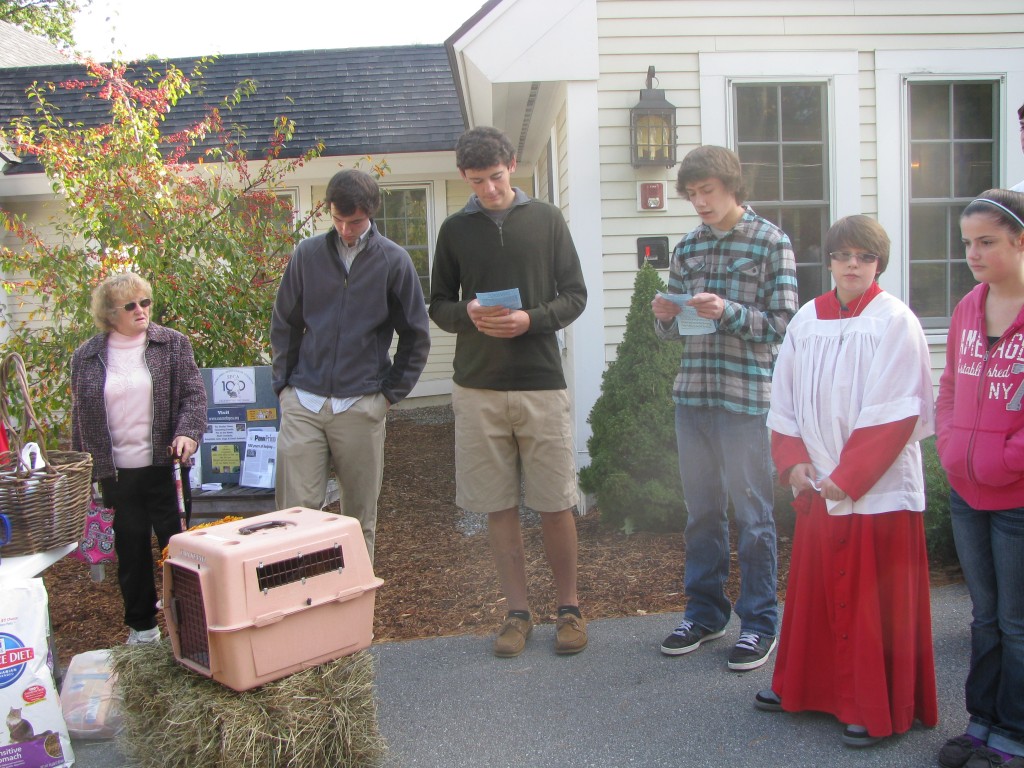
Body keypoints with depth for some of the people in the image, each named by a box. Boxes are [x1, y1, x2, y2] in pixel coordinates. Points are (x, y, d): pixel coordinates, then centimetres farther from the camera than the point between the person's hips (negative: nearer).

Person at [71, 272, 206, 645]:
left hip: (165, 464, -2)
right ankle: (141, 625, 25)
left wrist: (187, 432, -21)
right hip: (116, 471, 2)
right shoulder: (86, 357, 6)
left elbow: (193, 393, -3)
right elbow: (80, 416, 10)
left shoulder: (172, 344, 1)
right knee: (131, 546, 10)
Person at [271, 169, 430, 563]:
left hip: (360, 406, -1)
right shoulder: (308, 253, 5)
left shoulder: (393, 260, 1)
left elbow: (415, 336, 6)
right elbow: (283, 324, 13)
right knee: (295, 511, -1)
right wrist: (283, 383, 6)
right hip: (302, 402, 1)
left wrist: (391, 392, 2)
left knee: (360, 516, 8)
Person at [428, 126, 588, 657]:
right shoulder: (455, 229, 8)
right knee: (498, 505, 6)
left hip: (542, 384, -1)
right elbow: (438, 304, 12)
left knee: (556, 504, 2)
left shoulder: (546, 220, 5)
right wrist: (467, 314, -10)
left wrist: (530, 320, -13)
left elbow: (575, 295, 5)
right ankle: (518, 611, 19)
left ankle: (569, 608, 19)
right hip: (477, 387, 2)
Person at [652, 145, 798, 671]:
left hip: (746, 395, -5)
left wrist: (728, 311, -20)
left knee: (752, 512, 3)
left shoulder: (770, 242, -2)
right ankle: (704, 610, 27)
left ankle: (760, 621, 17)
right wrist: (666, 316, -7)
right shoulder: (688, 246, 12)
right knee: (700, 509, 13)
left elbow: (782, 325, -7)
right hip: (692, 392, 5)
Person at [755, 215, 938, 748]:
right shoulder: (806, 320, 8)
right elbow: (785, 401, 11)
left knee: (874, 601, 2)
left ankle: (876, 709, 16)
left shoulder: (895, 322, -7)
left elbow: (895, 414, -13)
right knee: (815, 589, 15)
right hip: (818, 487, 5)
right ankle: (805, 686, 31)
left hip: (879, 489, -5)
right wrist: (792, 461, -2)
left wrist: (849, 476, -16)